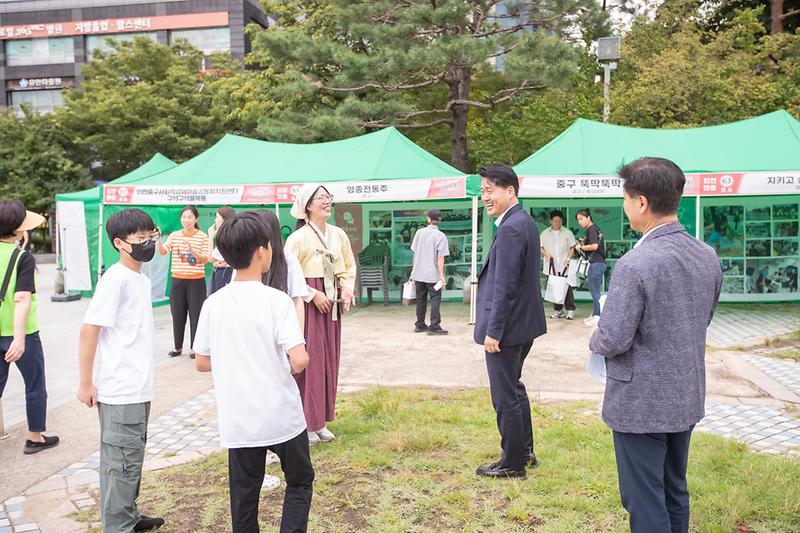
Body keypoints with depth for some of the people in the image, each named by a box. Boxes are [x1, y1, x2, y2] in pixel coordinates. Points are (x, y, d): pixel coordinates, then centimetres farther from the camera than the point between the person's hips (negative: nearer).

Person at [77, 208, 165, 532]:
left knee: (132, 456, 20)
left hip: (138, 389, 9)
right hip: (119, 392, -9)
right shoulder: (115, 279, -16)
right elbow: (88, 330, -17)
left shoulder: (142, 279, 10)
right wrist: (85, 384, -16)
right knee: (122, 460, 1)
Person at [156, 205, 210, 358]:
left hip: (196, 281, -2)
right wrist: (158, 239, -25)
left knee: (195, 314, 2)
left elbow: (205, 259, -8)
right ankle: (178, 347, 21)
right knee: (178, 314, 8)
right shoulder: (174, 236, 4)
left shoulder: (203, 237, -3)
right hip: (177, 280, 2)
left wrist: (192, 250, -24)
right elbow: (162, 252, -7)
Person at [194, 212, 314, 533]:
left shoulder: (213, 303, -3)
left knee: (243, 494, 16)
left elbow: (201, 363, 5)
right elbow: (300, 359, -22)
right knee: (300, 482, 19)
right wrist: (291, 368, -1)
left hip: (237, 420, 4)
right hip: (281, 416, -3)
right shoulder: (277, 300, -15)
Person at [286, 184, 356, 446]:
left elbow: (349, 267, 15)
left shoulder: (339, 234, 6)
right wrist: (313, 294, -18)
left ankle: (320, 421, 24)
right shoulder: (298, 238, -11)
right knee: (308, 361, -2)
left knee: (329, 361, 11)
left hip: (332, 305, 6)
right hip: (307, 305, -6)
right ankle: (305, 422, 11)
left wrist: (347, 288, -2)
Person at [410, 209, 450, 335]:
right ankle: (434, 327, -3)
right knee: (435, 299, 1)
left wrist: (414, 270, 16)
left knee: (420, 299, 12)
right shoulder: (441, 236, -8)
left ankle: (420, 325, 20)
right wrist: (442, 275, -9)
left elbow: (415, 253, 7)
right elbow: (440, 258, -12)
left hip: (418, 273, 4)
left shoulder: (419, 232, 4)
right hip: (433, 274, -4)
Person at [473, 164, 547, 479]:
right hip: (523, 323, 10)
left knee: (505, 397, 4)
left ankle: (513, 463, 18)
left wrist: (493, 332, -19)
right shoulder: (525, 222, 10)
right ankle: (525, 452, 37)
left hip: (507, 326, -10)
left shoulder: (511, 228, -21)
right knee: (514, 388, 23)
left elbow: (505, 287, -23)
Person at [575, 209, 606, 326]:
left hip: (596, 263, -10)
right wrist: (585, 242, 13)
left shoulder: (591, 229, -12)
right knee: (595, 290, 15)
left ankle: (598, 317, -3)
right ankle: (595, 314, 21)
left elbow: (594, 246, -24)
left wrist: (581, 247, -11)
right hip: (600, 263, 10)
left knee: (595, 291, -6)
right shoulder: (596, 228, 17)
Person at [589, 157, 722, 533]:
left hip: (641, 404, -8)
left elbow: (613, 340, -23)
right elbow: (702, 321, 12)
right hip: (687, 399, 8)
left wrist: (596, 340, -2)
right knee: (675, 492, 23)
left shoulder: (635, 265, -25)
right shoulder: (707, 257, 0)